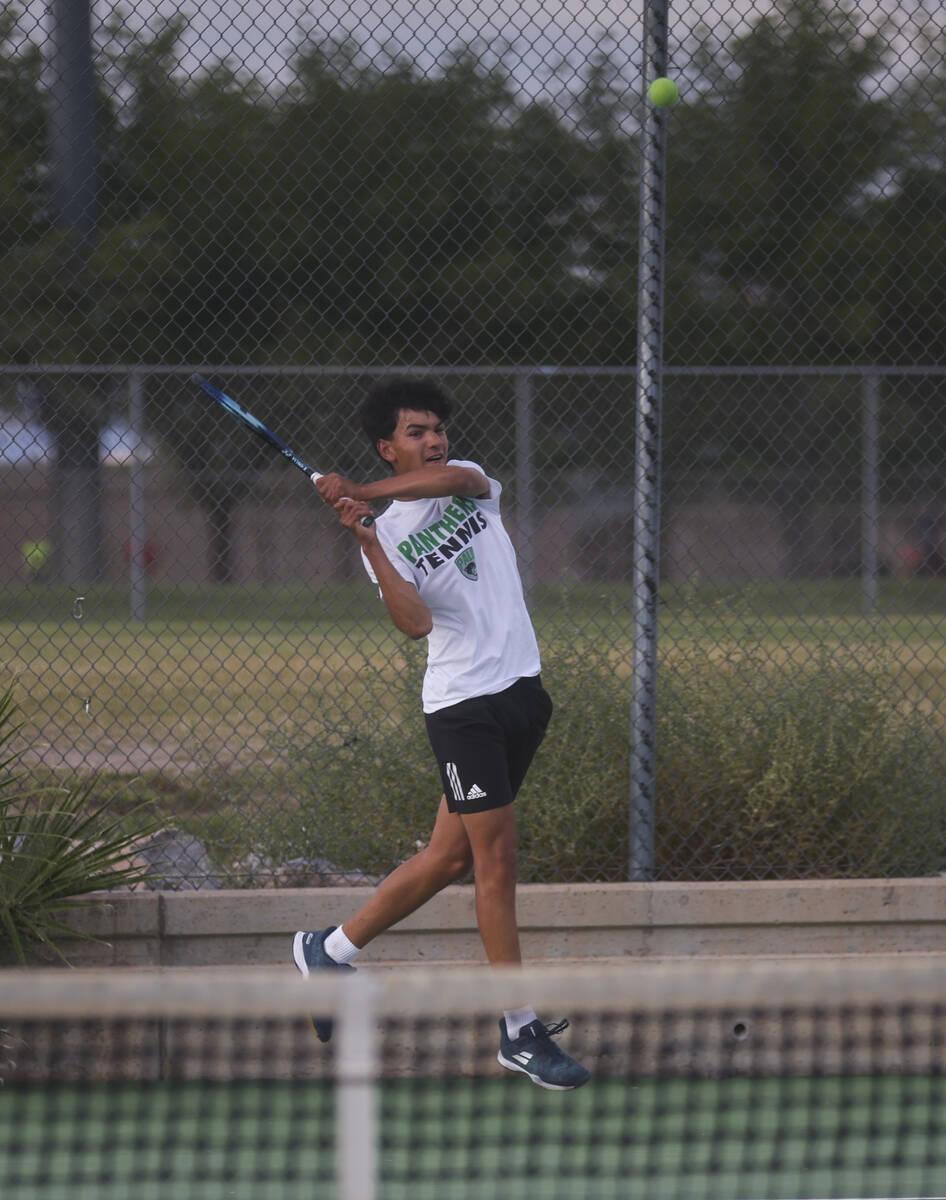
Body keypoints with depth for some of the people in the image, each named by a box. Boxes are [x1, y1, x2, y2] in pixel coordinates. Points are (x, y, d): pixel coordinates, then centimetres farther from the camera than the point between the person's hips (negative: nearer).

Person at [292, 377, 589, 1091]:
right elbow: (415, 622, -18)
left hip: (521, 692, 6)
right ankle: (521, 1031, -4)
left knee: (451, 857, 12)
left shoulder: (469, 482, 11)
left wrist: (361, 490, -24)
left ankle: (329, 952, 28)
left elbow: (456, 478, -15)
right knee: (497, 859, -8)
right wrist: (367, 539, -25)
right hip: (463, 703, -6)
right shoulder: (387, 536, -2)